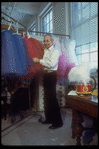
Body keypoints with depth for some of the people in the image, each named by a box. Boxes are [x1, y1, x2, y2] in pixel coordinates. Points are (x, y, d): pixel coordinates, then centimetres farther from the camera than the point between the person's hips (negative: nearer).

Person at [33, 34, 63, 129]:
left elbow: (51, 64, -21)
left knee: (52, 98, -8)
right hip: (45, 75, 8)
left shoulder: (55, 51, -7)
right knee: (47, 97, 14)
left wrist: (39, 60, -18)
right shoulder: (45, 51, 16)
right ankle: (49, 118, 28)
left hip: (51, 75, -8)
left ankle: (58, 122, 3)